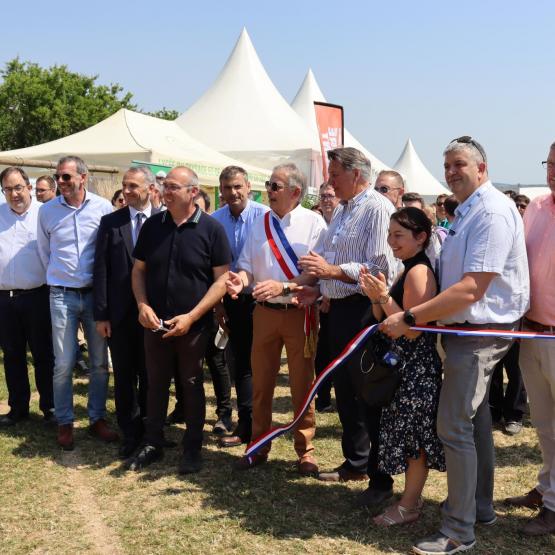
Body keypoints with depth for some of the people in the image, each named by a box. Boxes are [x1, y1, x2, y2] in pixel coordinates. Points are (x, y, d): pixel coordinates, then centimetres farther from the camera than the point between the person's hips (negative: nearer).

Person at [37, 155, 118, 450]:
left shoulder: (102, 207, -5)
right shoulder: (47, 211, -1)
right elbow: (44, 251, 12)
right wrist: (58, 276, 13)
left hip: (96, 293, 1)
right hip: (62, 295, 0)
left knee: (100, 362, 8)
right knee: (63, 364, 2)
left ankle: (97, 419, 21)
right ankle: (64, 423, 15)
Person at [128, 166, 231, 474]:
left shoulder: (211, 229, -8)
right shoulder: (152, 226, 3)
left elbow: (222, 279, -9)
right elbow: (138, 270, 9)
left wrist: (191, 316, -16)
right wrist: (143, 305, -8)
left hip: (194, 325, -3)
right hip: (155, 323, 3)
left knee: (192, 385, 9)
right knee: (156, 384, 12)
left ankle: (193, 449, 22)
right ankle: (153, 444, 27)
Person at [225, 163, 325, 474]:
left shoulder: (314, 223, -6)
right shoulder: (260, 223, 8)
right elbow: (248, 265, 8)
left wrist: (283, 286, -24)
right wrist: (242, 279, -15)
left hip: (300, 313, -4)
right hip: (265, 312, 4)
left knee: (303, 384, 6)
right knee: (261, 384, 12)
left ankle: (305, 451, 21)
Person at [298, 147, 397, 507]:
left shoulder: (377, 208, -13)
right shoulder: (342, 210, 16)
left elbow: (382, 269, -23)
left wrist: (333, 270, -23)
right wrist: (319, 289, 10)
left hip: (365, 311, -10)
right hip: (340, 308, 10)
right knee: (345, 390, 17)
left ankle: (382, 479, 8)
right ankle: (356, 462, 32)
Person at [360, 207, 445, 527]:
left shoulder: (419, 272, -18)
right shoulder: (408, 271, 13)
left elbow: (412, 330, -22)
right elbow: (384, 321, 14)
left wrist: (384, 296, -23)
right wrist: (376, 297, -3)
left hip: (416, 366, -10)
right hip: (404, 365, 10)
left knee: (414, 434, 1)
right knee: (409, 432, 17)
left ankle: (409, 506, 13)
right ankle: (412, 496, 30)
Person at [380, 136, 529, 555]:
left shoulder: (492, 211, -18)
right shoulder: (468, 210, 14)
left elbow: (471, 289, -26)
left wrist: (409, 319, -25)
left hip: (480, 332, -10)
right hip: (467, 329, 10)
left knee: (454, 426, -9)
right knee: (474, 418, 18)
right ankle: (481, 506, 33)